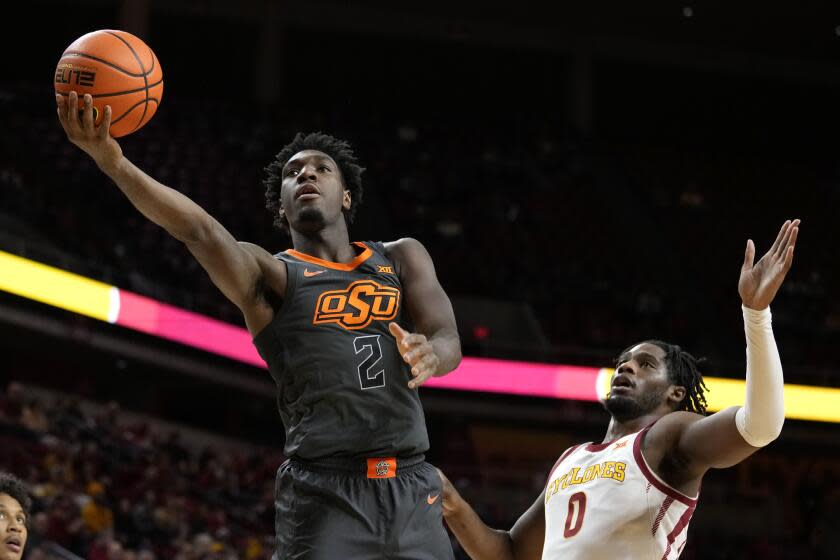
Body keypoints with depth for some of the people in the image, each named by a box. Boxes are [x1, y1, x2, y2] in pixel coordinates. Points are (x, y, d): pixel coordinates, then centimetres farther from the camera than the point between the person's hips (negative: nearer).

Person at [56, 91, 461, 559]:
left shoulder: (402, 258, 15)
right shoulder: (271, 275, 4)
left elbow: (449, 342, 0)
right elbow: (201, 231, -15)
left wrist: (428, 354, -27)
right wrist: (114, 162, -33)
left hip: (413, 490, 3)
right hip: (323, 491, -3)